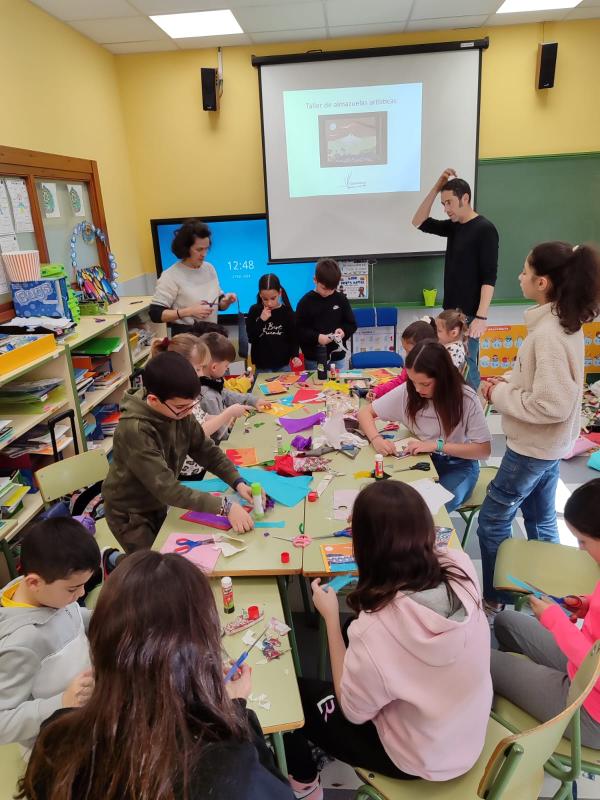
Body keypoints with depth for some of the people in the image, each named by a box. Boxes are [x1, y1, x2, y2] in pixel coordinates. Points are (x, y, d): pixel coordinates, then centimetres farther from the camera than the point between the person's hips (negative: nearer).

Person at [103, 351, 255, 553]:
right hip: (129, 513, -6)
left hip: (158, 503, 6)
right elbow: (166, 488, -37)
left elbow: (206, 449, -7)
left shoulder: (179, 410, -17)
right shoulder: (135, 430, -35)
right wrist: (225, 507, -40)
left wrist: (238, 482, -20)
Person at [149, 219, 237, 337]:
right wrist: (189, 311, -23)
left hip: (211, 335, 5)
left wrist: (226, 301, -8)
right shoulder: (171, 276, -12)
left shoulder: (209, 268, 4)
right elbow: (155, 314, -16)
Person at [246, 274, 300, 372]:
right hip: (262, 365, 0)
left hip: (283, 365, 0)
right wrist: (261, 320, -16)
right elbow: (250, 338, -6)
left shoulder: (287, 312, -2)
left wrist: (295, 355, -16)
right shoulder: (254, 311, -2)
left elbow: (293, 338, 0)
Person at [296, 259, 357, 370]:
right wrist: (316, 337, -21)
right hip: (313, 358, -2)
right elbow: (299, 329, -7)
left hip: (337, 356, 3)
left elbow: (352, 324, 7)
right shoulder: (306, 301, -6)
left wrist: (343, 331, -14)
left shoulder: (341, 299, 1)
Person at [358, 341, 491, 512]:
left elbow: (484, 449, -15)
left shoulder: (466, 398, -17)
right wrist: (376, 439, -24)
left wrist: (437, 445, -26)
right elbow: (365, 413, -2)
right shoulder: (406, 392, -11)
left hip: (458, 466, -2)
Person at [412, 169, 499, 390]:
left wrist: (481, 316, -23)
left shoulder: (484, 229, -12)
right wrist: (436, 188, 2)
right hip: (451, 312, 8)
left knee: (466, 368, -5)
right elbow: (419, 222, 13)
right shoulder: (453, 227, 11)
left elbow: (489, 277, -17)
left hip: (469, 315, -8)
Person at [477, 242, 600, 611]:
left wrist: (499, 395, -17)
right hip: (547, 444, 9)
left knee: (492, 521, 7)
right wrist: (508, 383, 1)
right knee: (541, 519, 22)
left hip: (534, 446, -9)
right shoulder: (563, 321, 3)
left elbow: (550, 404, -29)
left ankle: (495, 598, 24)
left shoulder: (548, 333, -28)